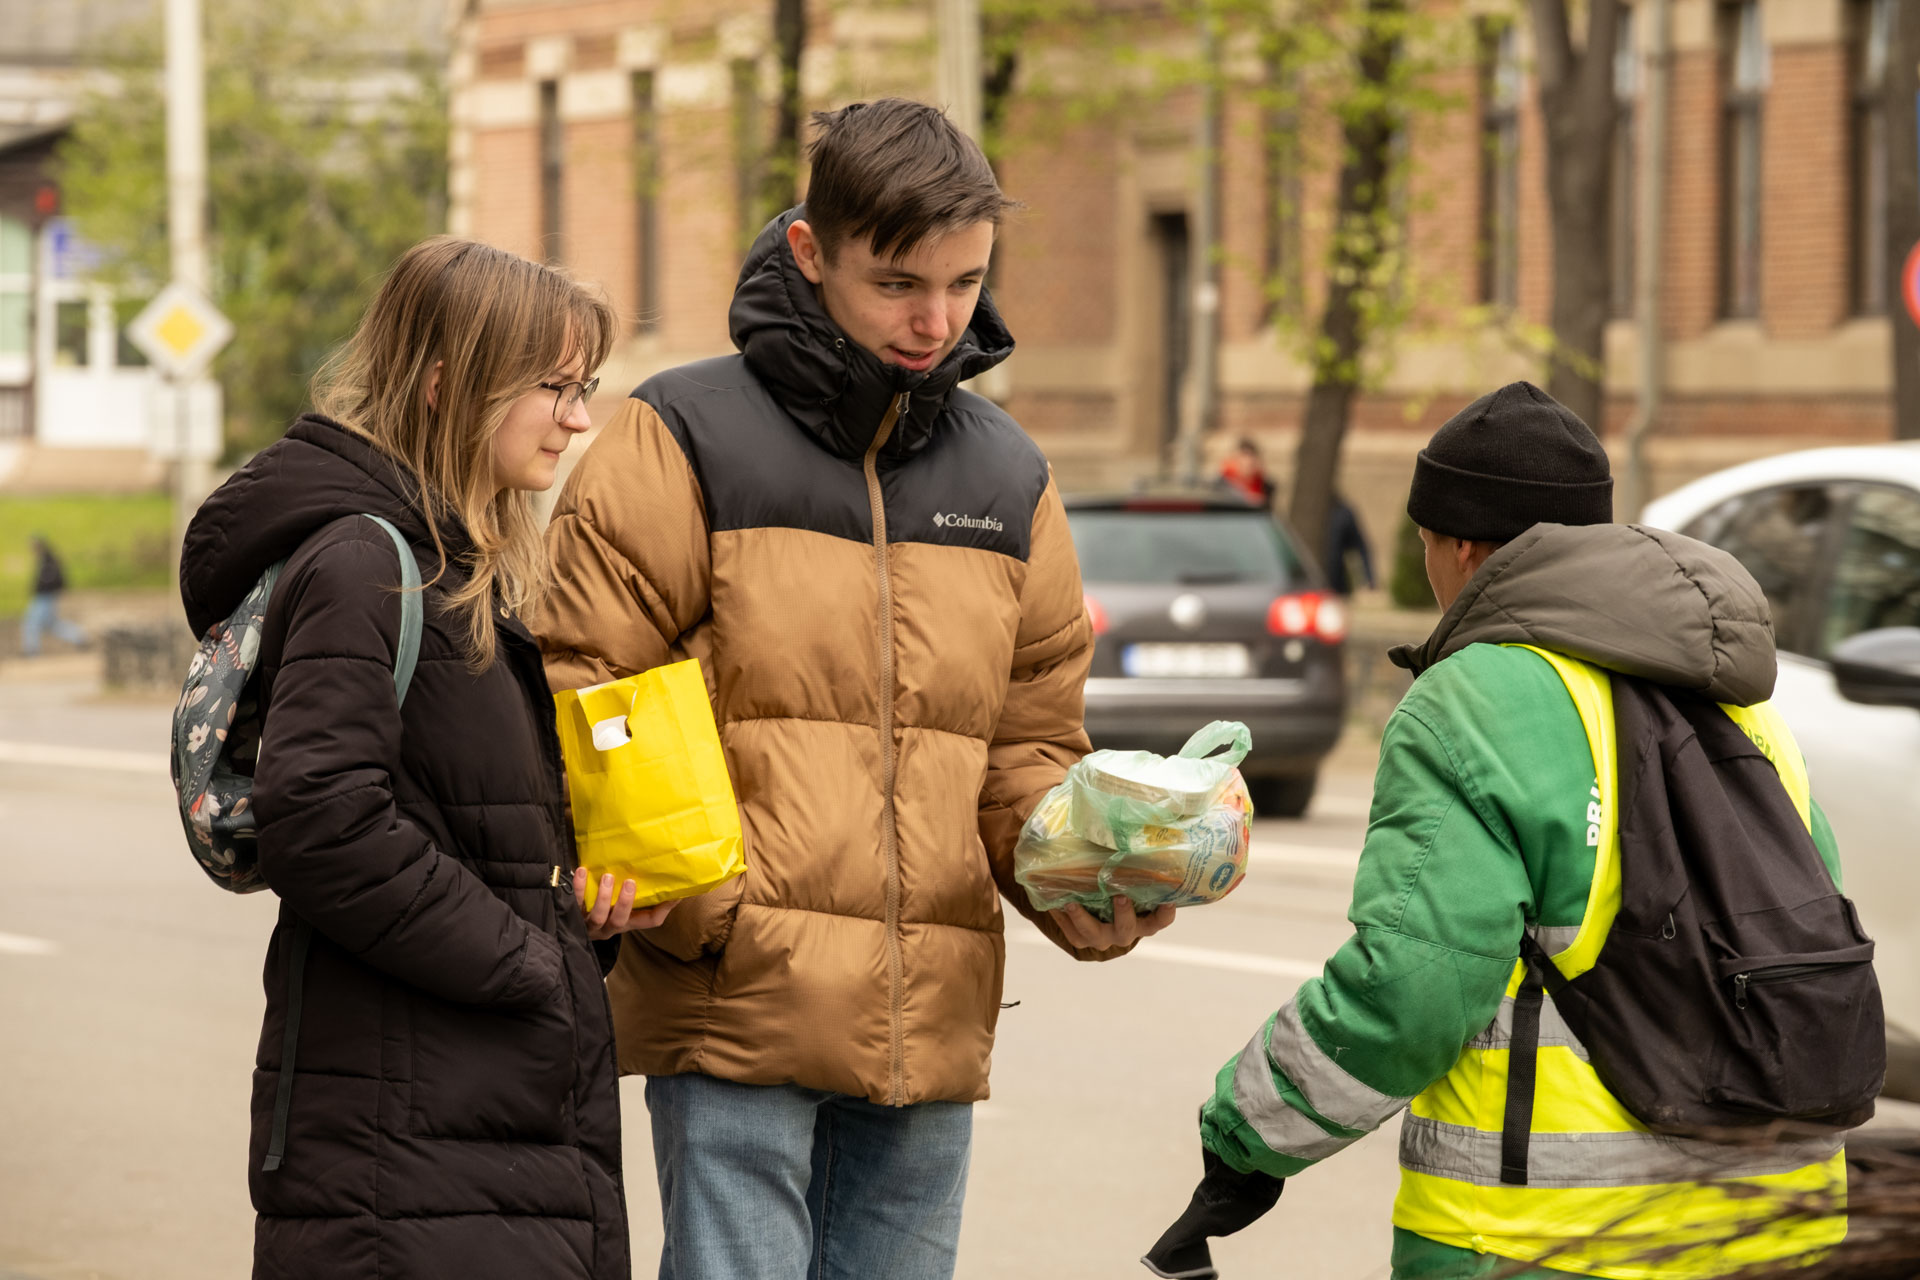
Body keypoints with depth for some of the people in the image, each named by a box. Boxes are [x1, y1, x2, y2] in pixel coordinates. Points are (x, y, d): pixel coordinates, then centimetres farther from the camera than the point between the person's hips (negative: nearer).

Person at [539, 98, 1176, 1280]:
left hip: (934, 1027, 5)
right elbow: (581, 707, -6)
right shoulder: (685, 442, -3)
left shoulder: (1008, 479, 14)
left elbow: (1029, 749, 17)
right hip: (736, 1010, -5)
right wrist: (703, 911, -17)